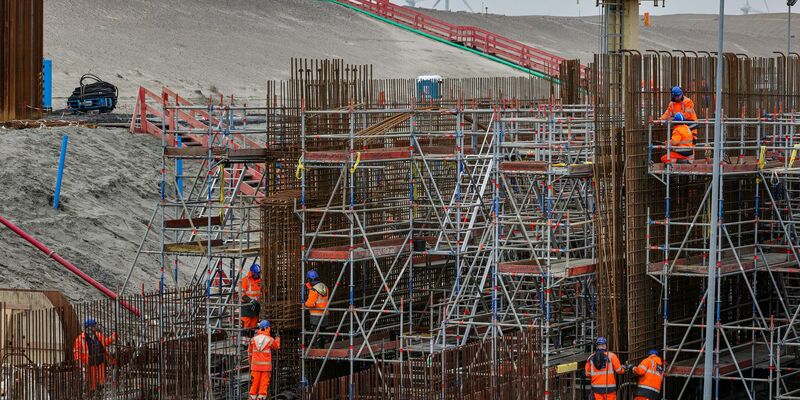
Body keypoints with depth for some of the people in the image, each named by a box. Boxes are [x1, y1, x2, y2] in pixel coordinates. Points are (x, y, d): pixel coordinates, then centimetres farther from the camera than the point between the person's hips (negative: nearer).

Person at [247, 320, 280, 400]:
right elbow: (276, 346, 14)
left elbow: (250, 352, 10)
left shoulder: (254, 339, 0)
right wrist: (277, 339, 34)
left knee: (254, 383, 8)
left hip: (255, 366, 2)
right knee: (264, 384, 1)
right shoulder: (270, 340, -7)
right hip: (266, 366, -2)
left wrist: (251, 362, 24)